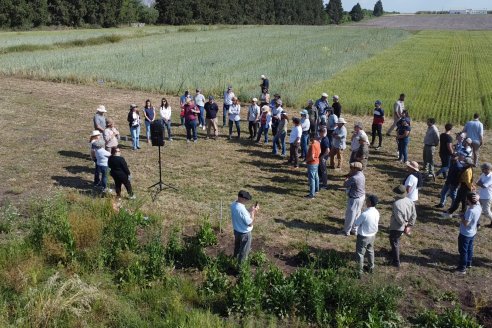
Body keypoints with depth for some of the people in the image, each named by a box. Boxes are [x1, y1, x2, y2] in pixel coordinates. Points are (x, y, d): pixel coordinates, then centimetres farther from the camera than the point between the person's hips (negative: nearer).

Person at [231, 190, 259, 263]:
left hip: (236, 230, 8)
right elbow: (250, 223, -26)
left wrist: (249, 210, 0)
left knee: (237, 248, 30)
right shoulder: (242, 209, -35)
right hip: (244, 233, -8)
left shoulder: (233, 204, -8)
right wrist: (253, 212, -19)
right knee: (244, 251, 13)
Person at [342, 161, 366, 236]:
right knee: (357, 214, 20)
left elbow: (345, 185, -19)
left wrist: (348, 176, -9)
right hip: (361, 197, 9)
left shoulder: (354, 178, -29)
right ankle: (355, 230, 33)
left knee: (350, 215, 7)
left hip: (355, 199, -9)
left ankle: (346, 231, 20)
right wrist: (350, 176, -5)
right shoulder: (361, 175, 1)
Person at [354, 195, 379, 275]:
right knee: (370, 251, 27)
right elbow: (377, 222, 4)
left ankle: (360, 271, 24)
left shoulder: (365, 214, -32)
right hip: (373, 235, 6)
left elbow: (356, 224, -19)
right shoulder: (377, 212, -11)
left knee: (360, 253, 12)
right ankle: (371, 267, 43)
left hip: (363, 236, -6)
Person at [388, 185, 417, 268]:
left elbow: (399, 218, -29)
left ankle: (396, 262, 17)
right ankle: (393, 253, 52)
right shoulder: (410, 201, -6)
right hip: (404, 227, 8)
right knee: (396, 241, 30)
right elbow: (414, 215, -1)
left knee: (394, 243, 9)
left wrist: (405, 223, -11)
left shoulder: (396, 203, -30)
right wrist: (410, 225, 2)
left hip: (396, 227, -8)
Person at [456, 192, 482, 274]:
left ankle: (462, 268, 13)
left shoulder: (471, 211, -33)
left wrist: (462, 217, -12)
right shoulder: (478, 207, -8)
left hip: (465, 234, -8)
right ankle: (468, 264, 40)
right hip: (472, 233, 8)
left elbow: (466, 223, -28)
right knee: (469, 249, 24)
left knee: (463, 251, 4)